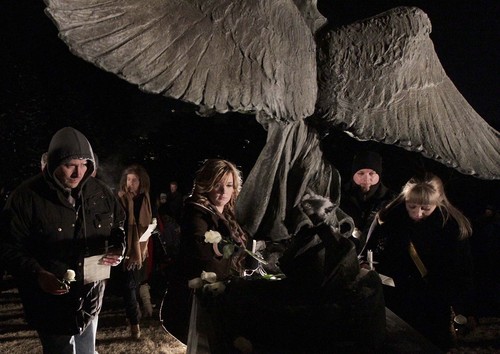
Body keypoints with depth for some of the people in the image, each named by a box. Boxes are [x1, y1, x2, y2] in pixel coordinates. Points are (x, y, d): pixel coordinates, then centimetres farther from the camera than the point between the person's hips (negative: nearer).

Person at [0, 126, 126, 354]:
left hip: (90, 299, 5)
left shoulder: (100, 193, 0)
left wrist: (117, 249, -5)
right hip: (51, 304, -5)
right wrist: (38, 274, -27)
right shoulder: (27, 196, -14)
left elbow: (118, 225, 16)